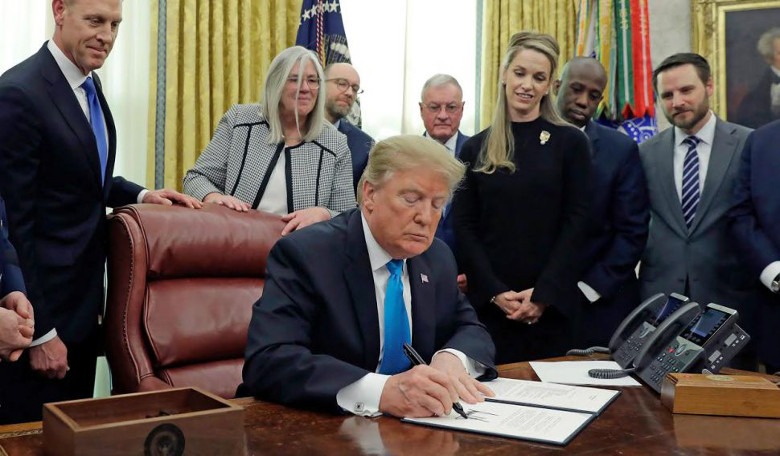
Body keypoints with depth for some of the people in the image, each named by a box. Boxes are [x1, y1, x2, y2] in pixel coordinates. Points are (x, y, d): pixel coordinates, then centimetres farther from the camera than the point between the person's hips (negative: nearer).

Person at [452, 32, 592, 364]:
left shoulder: (570, 142, 2)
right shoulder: (475, 148, 6)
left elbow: (575, 221, -3)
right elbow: (464, 226, 2)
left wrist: (544, 293, -11)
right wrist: (495, 291, -9)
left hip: (551, 302, -1)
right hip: (489, 302, 1)